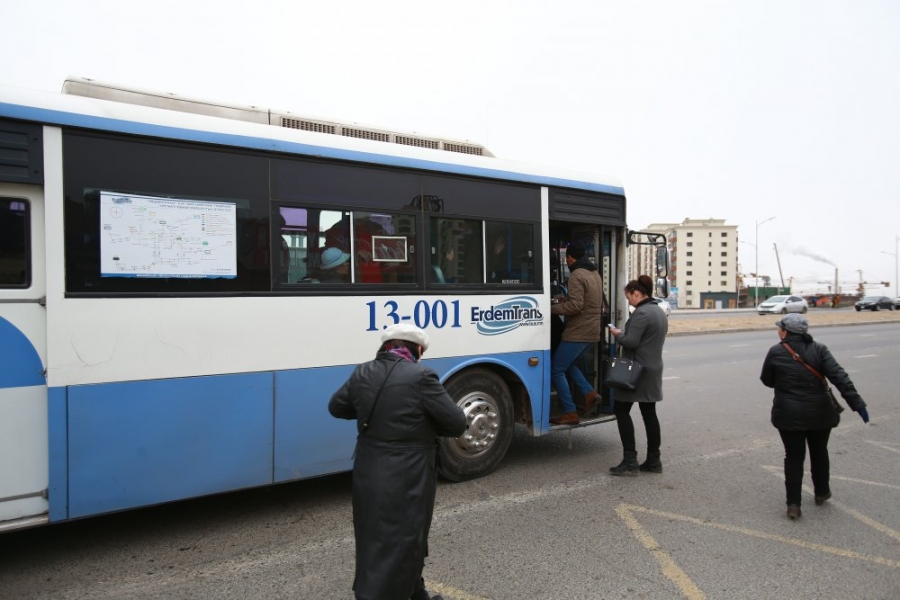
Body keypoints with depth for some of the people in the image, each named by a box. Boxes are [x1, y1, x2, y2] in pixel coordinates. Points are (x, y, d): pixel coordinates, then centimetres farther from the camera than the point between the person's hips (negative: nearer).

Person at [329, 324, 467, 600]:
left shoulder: (362, 373, 1)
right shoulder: (421, 376, -18)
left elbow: (336, 407, 17)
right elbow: (457, 424, -13)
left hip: (368, 476, 7)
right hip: (406, 481, -7)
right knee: (397, 545, 4)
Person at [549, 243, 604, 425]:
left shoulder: (576, 275, -14)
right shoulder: (595, 274, 16)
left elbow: (576, 306, -24)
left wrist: (552, 309, -13)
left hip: (577, 333, -10)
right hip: (591, 332, 10)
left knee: (556, 370, -1)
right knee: (566, 364, 23)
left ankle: (569, 413, -2)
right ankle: (589, 392, 8)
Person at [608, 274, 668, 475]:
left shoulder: (641, 313, -17)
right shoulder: (660, 313, 15)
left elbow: (631, 342, -22)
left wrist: (617, 334, -4)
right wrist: (624, 333, 14)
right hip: (653, 369, 10)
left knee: (621, 410, -2)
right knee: (649, 413, 12)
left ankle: (630, 461, -5)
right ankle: (653, 461, 16)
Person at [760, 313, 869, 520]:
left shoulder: (776, 353, -8)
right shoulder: (819, 350, -5)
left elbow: (767, 380, 3)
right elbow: (840, 377, -13)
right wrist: (857, 403, -14)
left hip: (788, 415, -2)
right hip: (819, 414, 2)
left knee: (794, 456, 7)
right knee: (819, 452, 23)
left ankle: (793, 504, 4)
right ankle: (821, 493, 39)